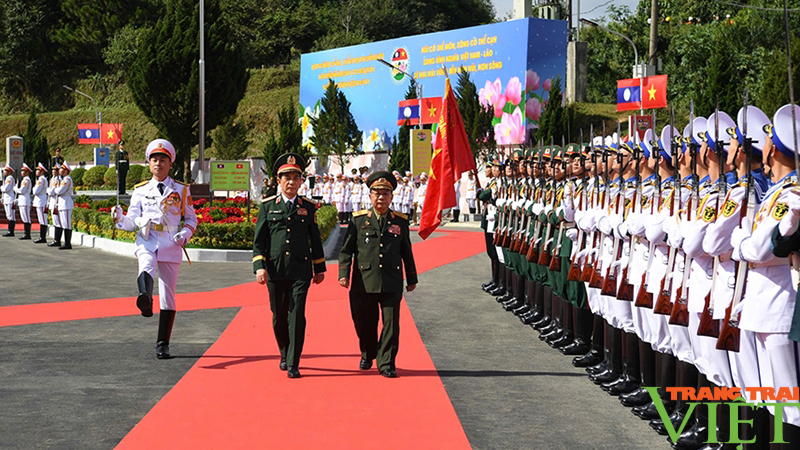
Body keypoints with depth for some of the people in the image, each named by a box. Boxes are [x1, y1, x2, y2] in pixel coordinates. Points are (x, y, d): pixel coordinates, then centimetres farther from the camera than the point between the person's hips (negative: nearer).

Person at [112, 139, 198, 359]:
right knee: (146, 268, -36)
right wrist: (120, 219, -13)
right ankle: (145, 299, -68)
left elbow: (191, 219, 13)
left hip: (171, 245, 1)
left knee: (168, 295, 2)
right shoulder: (141, 191, 12)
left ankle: (162, 344, 11)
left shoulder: (181, 190, 10)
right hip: (147, 243, 0)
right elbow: (132, 222, 9)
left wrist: (185, 234, -7)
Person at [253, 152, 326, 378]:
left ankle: (293, 365, -5)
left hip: (301, 270, -1)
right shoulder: (268, 206, 6)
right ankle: (285, 355, 32)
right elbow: (259, 239, 4)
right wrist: (259, 267, -7)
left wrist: (320, 269, 15)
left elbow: (315, 240, 14)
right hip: (275, 270, 1)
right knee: (279, 316, 9)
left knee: (297, 316, -8)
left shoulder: (308, 207, 8)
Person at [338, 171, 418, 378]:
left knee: (391, 323, -5)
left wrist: (411, 279, 17)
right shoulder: (359, 220, 5)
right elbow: (346, 250, 6)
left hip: (392, 283, 0)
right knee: (364, 323, 10)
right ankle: (367, 355, 34)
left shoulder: (400, 221, 8)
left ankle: (386, 363, 4)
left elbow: (406, 252, 15)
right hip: (364, 282, 0)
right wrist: (344, 274, -5)